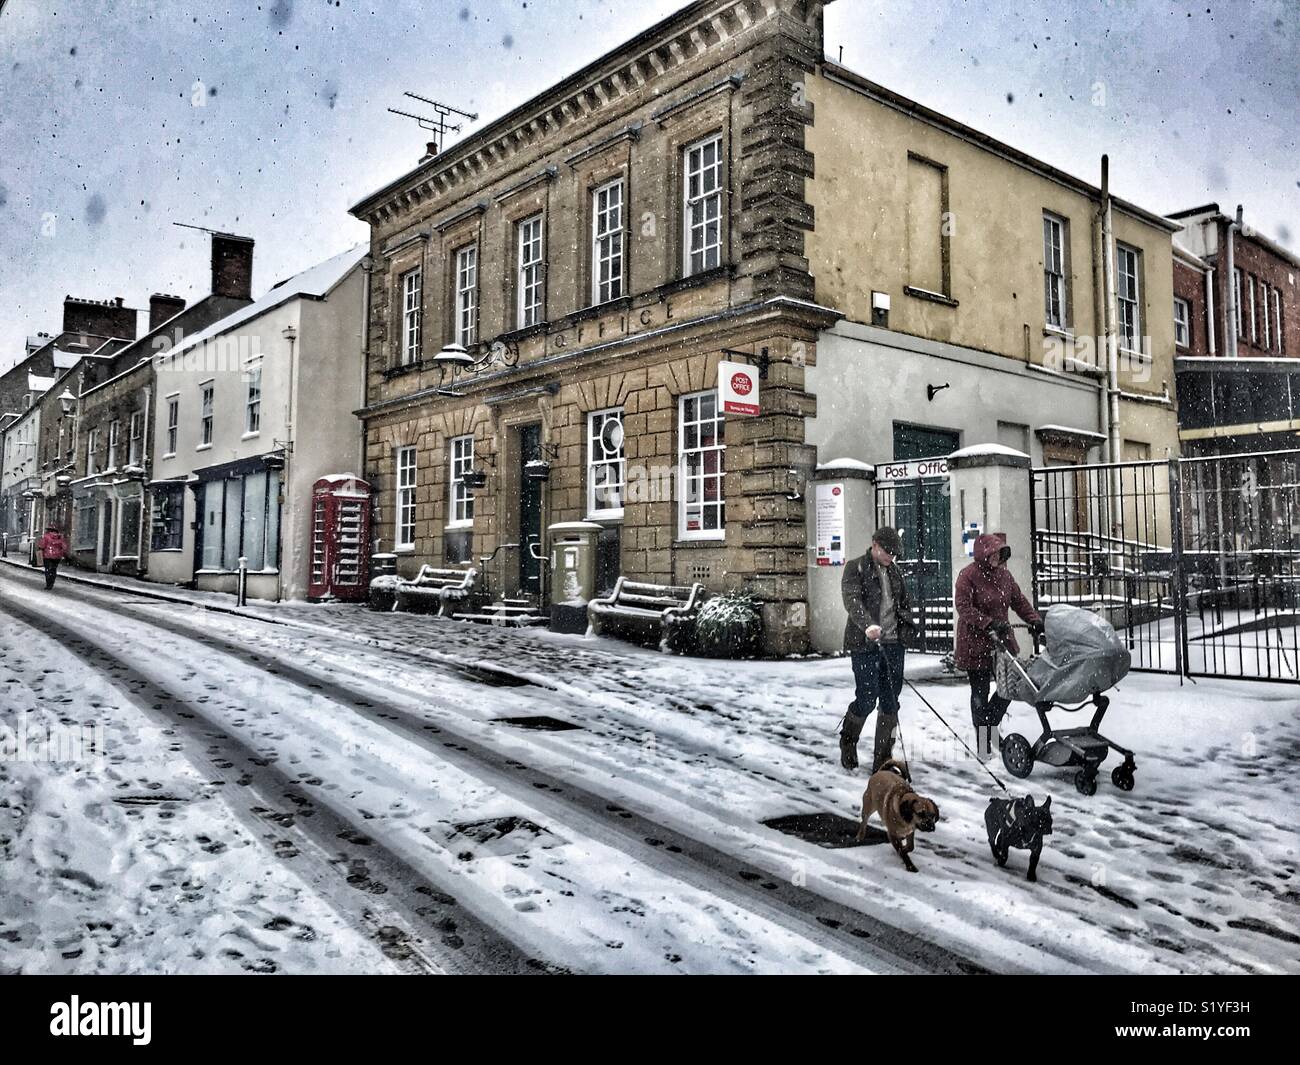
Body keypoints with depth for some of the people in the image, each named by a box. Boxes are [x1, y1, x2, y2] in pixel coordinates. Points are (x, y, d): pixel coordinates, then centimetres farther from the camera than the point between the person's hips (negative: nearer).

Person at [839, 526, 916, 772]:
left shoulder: (895, 571, 17)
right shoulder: (855, 568, -3)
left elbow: (905, 601, 27)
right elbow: (852, 600, -18)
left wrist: (907, 624, 9)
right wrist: (868, 625, -34)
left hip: (893, 643, 6)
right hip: (864, 644, -6)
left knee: (890, 702, 5)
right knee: (867, 699, -6)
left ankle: (883, 759, 14)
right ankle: (848, 741, 23)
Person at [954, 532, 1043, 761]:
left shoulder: (1003, 574, 6)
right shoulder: (968, 575, -14)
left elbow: (1019, 600, 12)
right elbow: (963, 607, -20)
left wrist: (1034, 620, -2)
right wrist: (989, 624, -28)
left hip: (1001, 640, 6)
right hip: (975, 643, -6)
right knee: (980, 692, 5)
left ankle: (991, 722, 32)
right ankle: (983, 745, 17)